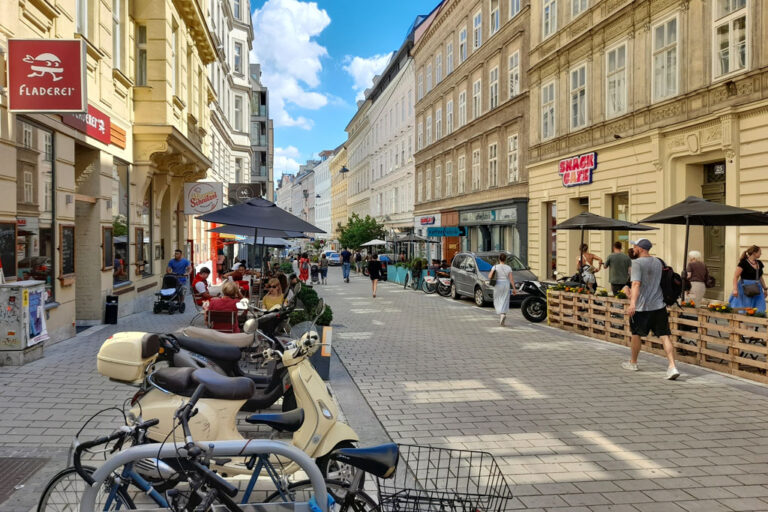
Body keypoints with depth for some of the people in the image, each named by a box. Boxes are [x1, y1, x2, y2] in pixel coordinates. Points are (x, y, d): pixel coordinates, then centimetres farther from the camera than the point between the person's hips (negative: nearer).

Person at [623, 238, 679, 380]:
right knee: (665, 336, 0)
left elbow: (636, 284, -25)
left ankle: (633, 363, 28)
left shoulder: (637, 263, -10)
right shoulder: (658, 262, 12)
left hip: (642, 306, -5)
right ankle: (672, 367, -11)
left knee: (636, 334, 13)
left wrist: (632, 303, -35)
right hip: (659, 306, 5)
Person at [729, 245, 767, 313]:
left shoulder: (759, 263, 11)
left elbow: (760, 277, 22)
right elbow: (736, 276, -13)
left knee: (759, 311, 1)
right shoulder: (744, 263, -10)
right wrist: (735, 289, -21)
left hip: (756, 290, 6)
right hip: (746, 289, -6)